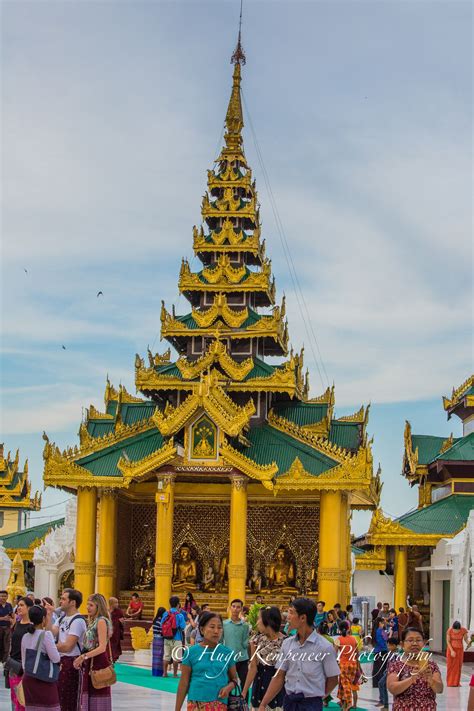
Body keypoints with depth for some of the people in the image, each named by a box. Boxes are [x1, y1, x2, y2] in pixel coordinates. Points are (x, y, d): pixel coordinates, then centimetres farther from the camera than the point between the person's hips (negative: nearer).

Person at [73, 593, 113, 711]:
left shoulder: (101, 621, -11)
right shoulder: (93, 621, 14)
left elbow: (102, 647, -18)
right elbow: (89, 645, 12)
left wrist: (84, 657, -21)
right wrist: (81, 659, 2)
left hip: (98, 664, -8)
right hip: (90, 664, 8)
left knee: (97, 701, -5)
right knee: (88, 698, 9)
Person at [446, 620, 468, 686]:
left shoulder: (464, 630, -17)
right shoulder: (449, 630, -19)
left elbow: (466, 639, -5)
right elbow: (448, 641, -12)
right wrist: (452, 651, -19)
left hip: (460, 649, 1)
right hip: (451, 648, -1)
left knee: (458, 666, 3)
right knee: (450, 666, 2)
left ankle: (457, 682, 11)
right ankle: (449, 682, 10)